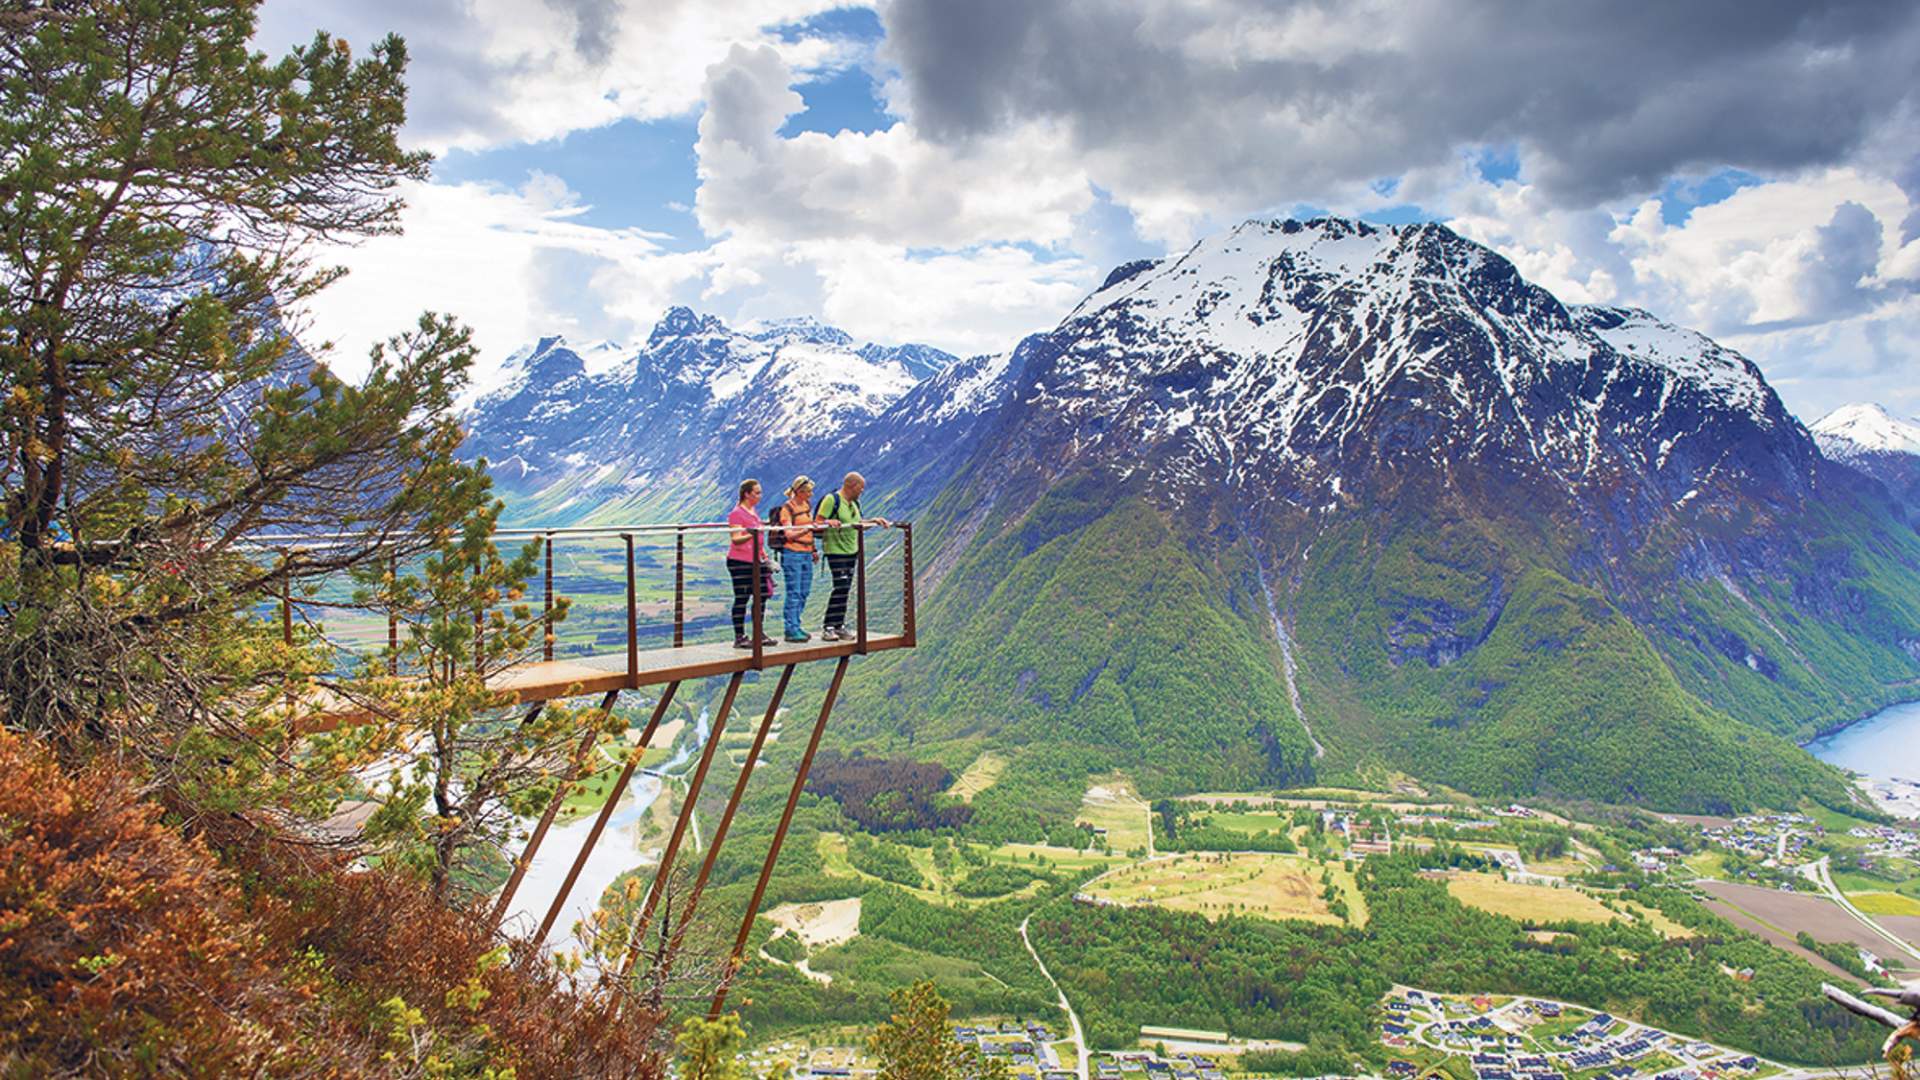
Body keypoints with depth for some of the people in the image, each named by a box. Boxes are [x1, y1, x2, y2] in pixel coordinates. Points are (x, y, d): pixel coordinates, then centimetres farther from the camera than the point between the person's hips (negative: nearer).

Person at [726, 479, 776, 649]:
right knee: (742, 599, -5)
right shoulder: (736, 513, -11)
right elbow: (736, 540, -19)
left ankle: (759, 635, 16)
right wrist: (750, 535, -36)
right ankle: (739, 638, 1)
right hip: (739, 561, -8)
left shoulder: (753, 513, 15)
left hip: (753, 562, 8)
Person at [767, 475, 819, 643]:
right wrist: (807, 529, -31)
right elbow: (789, 535, -19)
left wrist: (813, 550, 22)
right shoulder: (787, 509, -11)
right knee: (793, 593, -7)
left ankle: (795, 626, 20)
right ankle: (791, 630, -2)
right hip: (792, 554, -8)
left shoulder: (807, 505, 12)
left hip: (806, 554, 8)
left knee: (804, 592, 10)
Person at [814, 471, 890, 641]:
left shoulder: (854, 503, 15)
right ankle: (828, 628, -10)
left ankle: (839, 626, 13)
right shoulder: (832, 500, -11)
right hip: (836, 550, -8)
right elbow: (817, 522, -14)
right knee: (840, 587, -14)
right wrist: (829, 522, -33)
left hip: (851, 550, 8)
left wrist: (874, 521, 16)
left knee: (845, 589, 8)